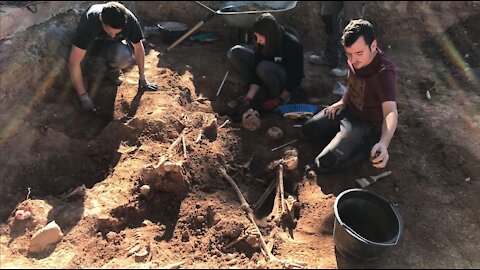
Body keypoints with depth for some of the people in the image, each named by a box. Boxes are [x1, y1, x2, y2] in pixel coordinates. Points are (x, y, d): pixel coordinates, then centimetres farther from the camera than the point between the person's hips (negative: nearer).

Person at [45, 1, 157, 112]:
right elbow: (74, 62, -34)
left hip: (113, 46, 1)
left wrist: (142, 78, -6)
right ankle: (77, 80, -11)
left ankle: (112, 68, -1)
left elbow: (139, 48, -11)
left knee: (124, 56, -39)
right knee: (52, 36, -31)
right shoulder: (89, 21, -36)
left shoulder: (130, 20, -30)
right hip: (89, 44, 0)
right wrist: (84, 97, -32)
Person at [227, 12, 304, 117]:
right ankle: (262, 95, -13)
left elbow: (295, 78, -23)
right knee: (235, 52, -13)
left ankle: (279, 96, -11)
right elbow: (256, 69, -17)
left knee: (264, 67, -40)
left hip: (287, 79, -6)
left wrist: (279, 100, -22)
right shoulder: (261, 42, -16)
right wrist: (249, 96, -26)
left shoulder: (292, 44, -29)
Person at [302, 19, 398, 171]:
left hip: (366, 123, -7)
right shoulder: (356, 59, -12)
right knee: (307, 130, 10)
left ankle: (369, 144, -1)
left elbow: (391, 112, -46)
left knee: (324, 164, -17)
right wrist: (343, 101, -1)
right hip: (349, 109, 7)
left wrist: (384, 143, -63)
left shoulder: (384, 72, -34)